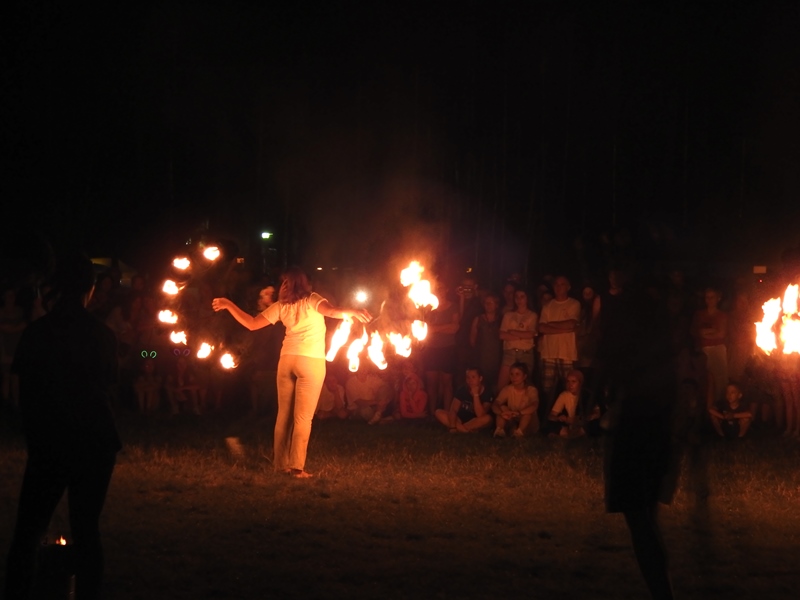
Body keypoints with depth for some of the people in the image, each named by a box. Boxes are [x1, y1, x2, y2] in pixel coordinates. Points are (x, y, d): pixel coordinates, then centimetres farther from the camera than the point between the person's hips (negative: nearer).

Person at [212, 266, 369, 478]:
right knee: (303, 417, -3)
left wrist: (228, 305, 15)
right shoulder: (312, 300, -3)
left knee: (284, 414, 11)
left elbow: (251, 324, 8)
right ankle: (297, 466, -8)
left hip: (287, 360, 4)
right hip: (311, 361, -4)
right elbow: (332, 311, -23)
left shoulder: (281, 306, 7)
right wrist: (352, 312, -28)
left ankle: (281, 463, 13)